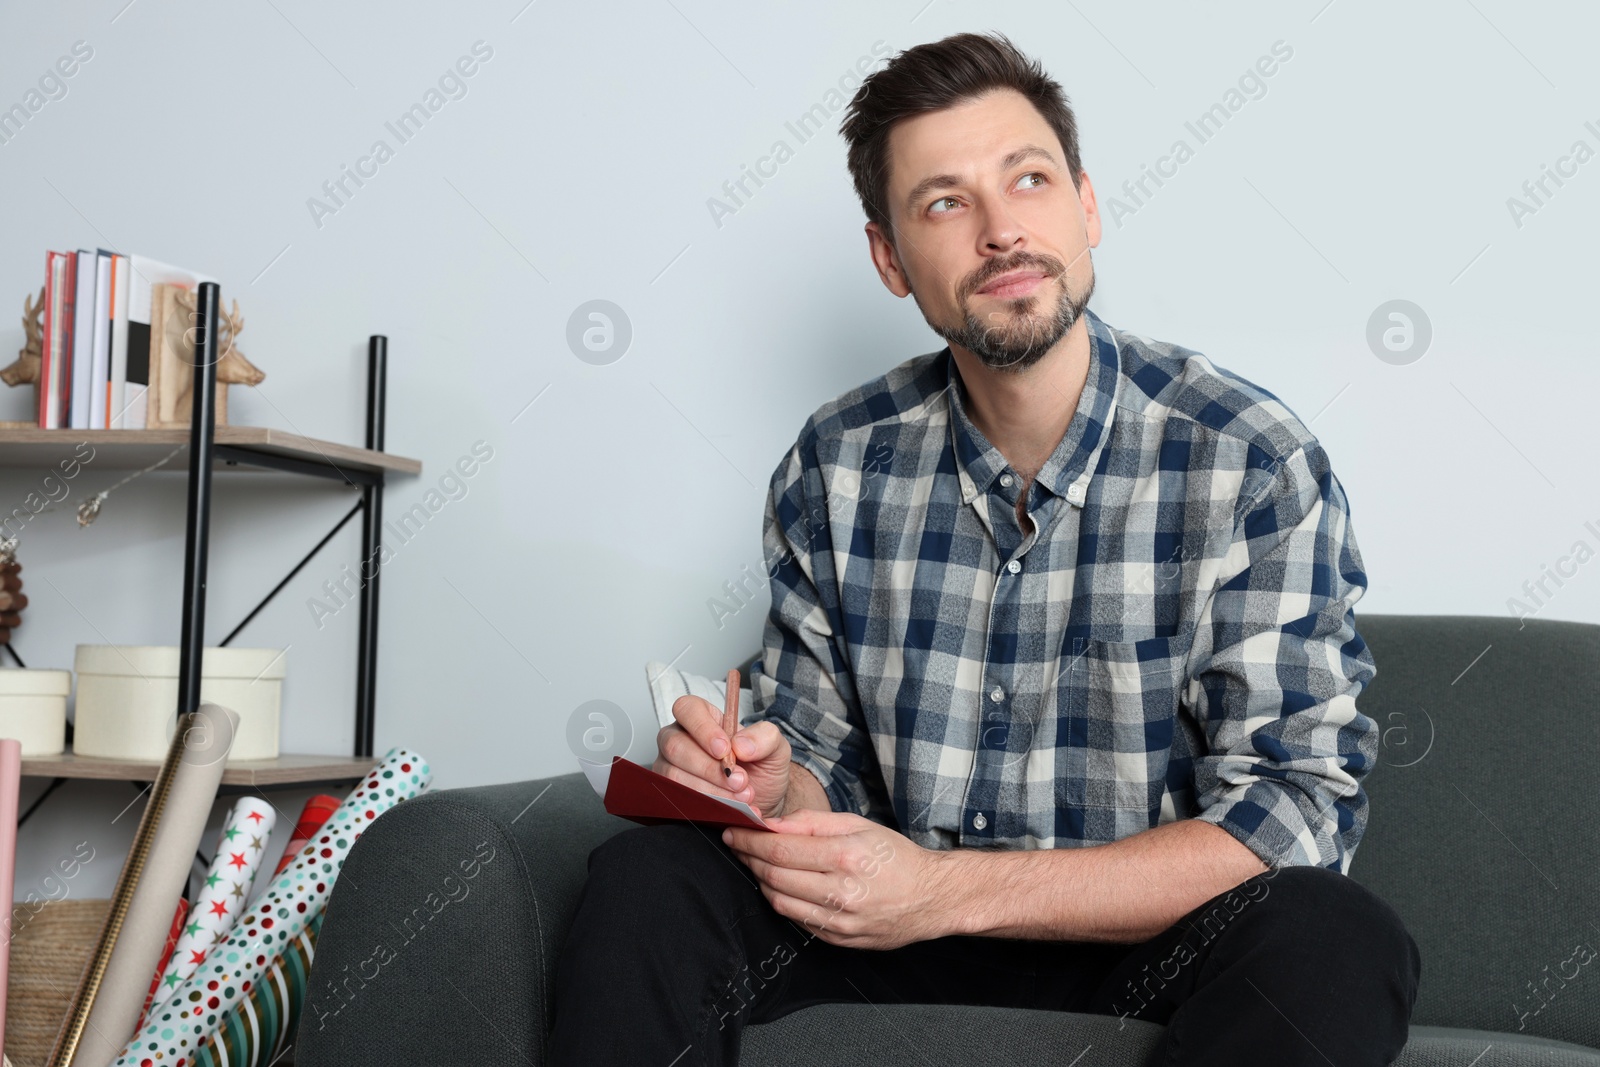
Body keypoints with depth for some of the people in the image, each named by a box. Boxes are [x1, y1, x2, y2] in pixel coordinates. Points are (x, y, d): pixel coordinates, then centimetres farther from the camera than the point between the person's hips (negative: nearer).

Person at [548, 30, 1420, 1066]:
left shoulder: (1254, 463, -12)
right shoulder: (835, 467, -1)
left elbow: (1295, 811, -17)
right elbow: (824, 761, 8)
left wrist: (949, 889, -26)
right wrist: (773, 785, -19)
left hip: (1139, 940, -1)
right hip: (895, 920, 2)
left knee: (1335, 942, -34)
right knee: (644, 881, -23)